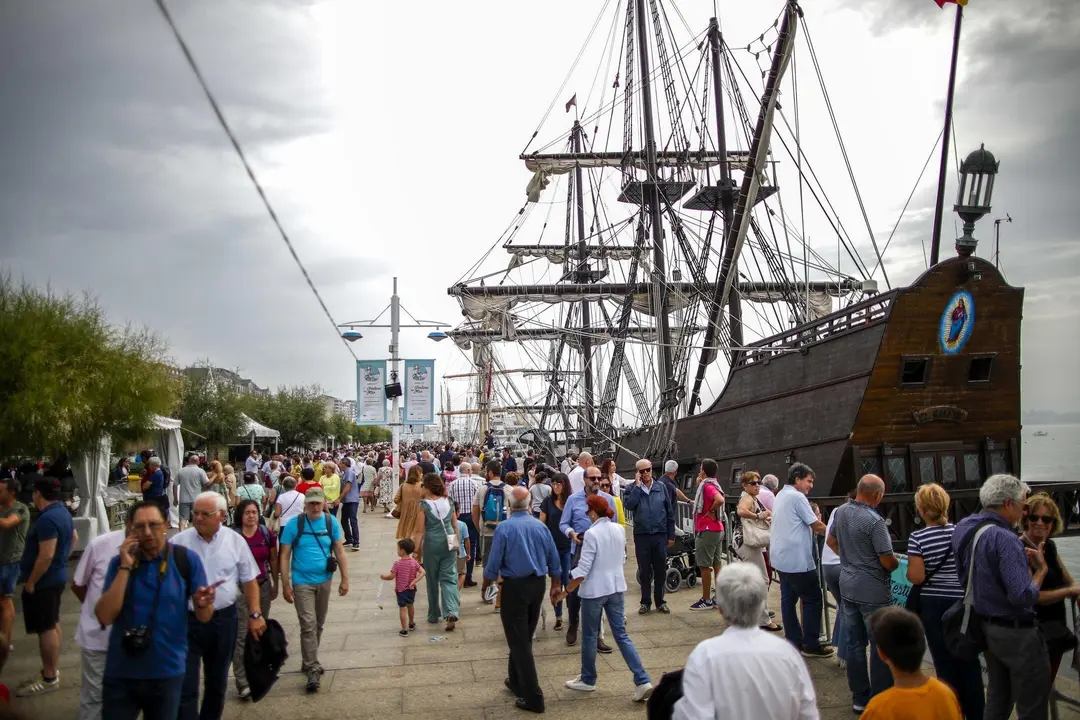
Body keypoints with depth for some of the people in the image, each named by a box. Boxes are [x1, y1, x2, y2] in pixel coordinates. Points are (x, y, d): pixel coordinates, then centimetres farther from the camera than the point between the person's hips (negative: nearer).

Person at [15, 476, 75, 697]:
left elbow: (46, 556, -28)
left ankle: (49, 679, 4)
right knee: (53, 624, 17)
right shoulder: (62, 511, 7)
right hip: (56, 577, 10)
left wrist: (31, 582, -19)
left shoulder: (47, 519, -25)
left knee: (46, 628, -3)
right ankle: (51, 671, 27)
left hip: (44, 580, -10)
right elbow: (74, 538, 21)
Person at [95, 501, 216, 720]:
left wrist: (203, 603, -29)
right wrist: (125, 567, -19)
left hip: (167, 673, -1)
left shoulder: (187, 560, -8)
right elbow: (105, 617, -13)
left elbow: (203, 617, -5)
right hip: (120, 673, 1)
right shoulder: (119, 562, -2)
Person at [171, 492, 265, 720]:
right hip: (186, 621, -1)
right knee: (185, 688, -4)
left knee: (217, 684, 17)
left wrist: (255, 615, -1)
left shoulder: (236, 541, -1)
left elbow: (249, 581, 5)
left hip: (224, 620, 2)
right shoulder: (178, 543, -4)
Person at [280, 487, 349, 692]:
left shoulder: (331, 522, -2)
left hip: (324, 580, 4)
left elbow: (339, 551, 3)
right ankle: (313, 670, -3)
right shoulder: (294, 524, -10)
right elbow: (284, 556, -6)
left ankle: (309, 662, 32)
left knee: (319, 625, 15)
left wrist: (345, 579, 1)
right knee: (308, 626, -9)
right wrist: (285, 585, -9)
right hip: (302, 582, -3)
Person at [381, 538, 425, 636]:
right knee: (410, 606, 25)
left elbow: (391, 576, -17)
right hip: (411, 589, 5)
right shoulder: (414, 562, -6)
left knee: (402, 609, 1)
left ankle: (404, 630, 0)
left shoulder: (397, 563, -19)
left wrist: (384, 576, 2)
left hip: (401, 590, -5)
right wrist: (414, 581, -12)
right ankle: (411, 624, 43)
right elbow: (422, 572, -11)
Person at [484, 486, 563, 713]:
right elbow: (554, 561, 7)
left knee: (519, 642, 0)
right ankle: (517, 681, 37)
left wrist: (487, 582, 7)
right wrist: (556, 585, 20)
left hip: (514, 586, -5)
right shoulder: (540, 526, 0)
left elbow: (493, 564, -11)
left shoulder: (504, 528, -14)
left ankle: (533, 698, 0)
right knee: (525, 638, 21)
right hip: (538, 584, 6)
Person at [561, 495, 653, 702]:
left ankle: (588, 680, 27)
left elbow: (582, 570, -19)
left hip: (595, 590, -6)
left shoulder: (592, 534, -19)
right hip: (616, 587, 6)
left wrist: (566, 591, -9)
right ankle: (642, 681, 1)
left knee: (590, 636, 12)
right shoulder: (619, 529, 1)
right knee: (622, 635, 9)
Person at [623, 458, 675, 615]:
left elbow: (670, 512, 7)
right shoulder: (632, 489, 0)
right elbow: (629, 505, -21)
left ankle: (660, 601, 20)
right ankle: (645, 602, 18)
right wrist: (637, 485, -16)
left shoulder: (661, 488, 4)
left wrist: (671, 535, 6)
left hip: (660, 535, 1)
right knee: (644, 571, 7)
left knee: (660, 570, 7)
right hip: (641, 535, -1)